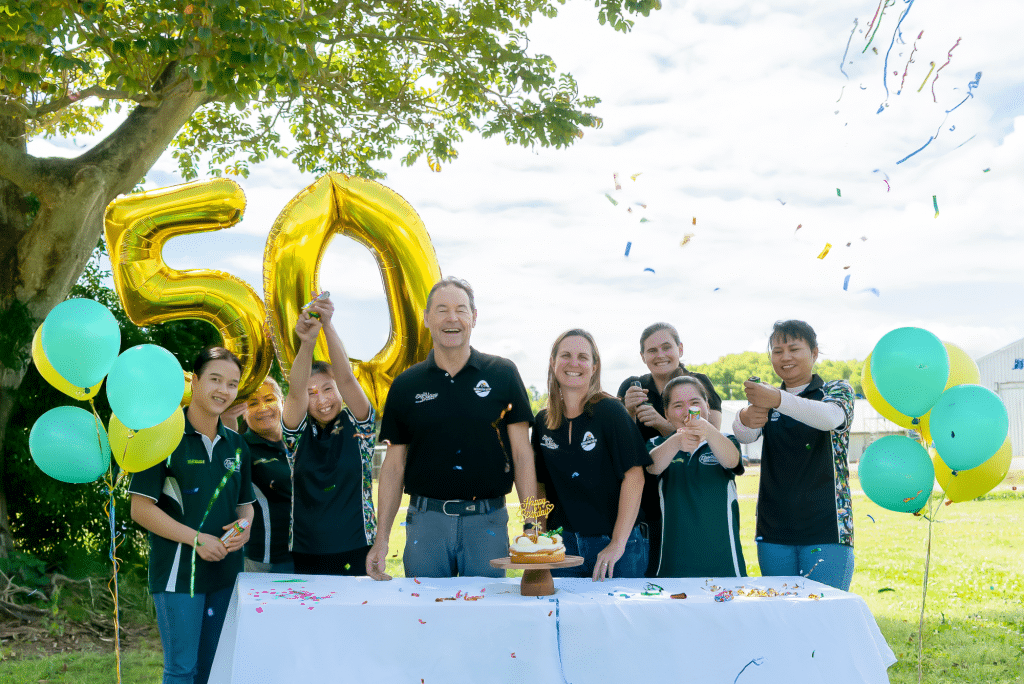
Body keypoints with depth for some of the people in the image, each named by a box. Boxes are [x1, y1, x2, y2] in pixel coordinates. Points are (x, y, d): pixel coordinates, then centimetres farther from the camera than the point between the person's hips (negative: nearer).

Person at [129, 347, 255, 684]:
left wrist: (244, 526, -3)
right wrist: (196, 538, -16)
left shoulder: (237, 445, 12)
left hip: (225, 572, 6)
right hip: (178, 573, -6)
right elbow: (141, 508, -9)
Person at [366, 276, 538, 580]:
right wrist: (382, 539, 2)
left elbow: (522, 454, 1)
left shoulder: (502, 374, 3)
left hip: (487, 521, -1)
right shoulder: (405, 385, 6)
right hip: (426, 519, 1)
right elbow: (394, 466, 8)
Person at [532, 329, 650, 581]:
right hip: (562, 545, 4)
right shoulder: (543, 421, 7)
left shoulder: (610, 411, -7)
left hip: (615, 544, -4)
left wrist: (618, 543, -15)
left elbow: (634, 475, -12)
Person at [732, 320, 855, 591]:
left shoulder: (837, 390, 4)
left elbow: (832, 417, -21)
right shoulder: (767, 399, 14)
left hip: (826, 528, -3)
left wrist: (778, 400, -36)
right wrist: (746, 418, -31)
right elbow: (743, 436, -6)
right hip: (774, 531, 4)